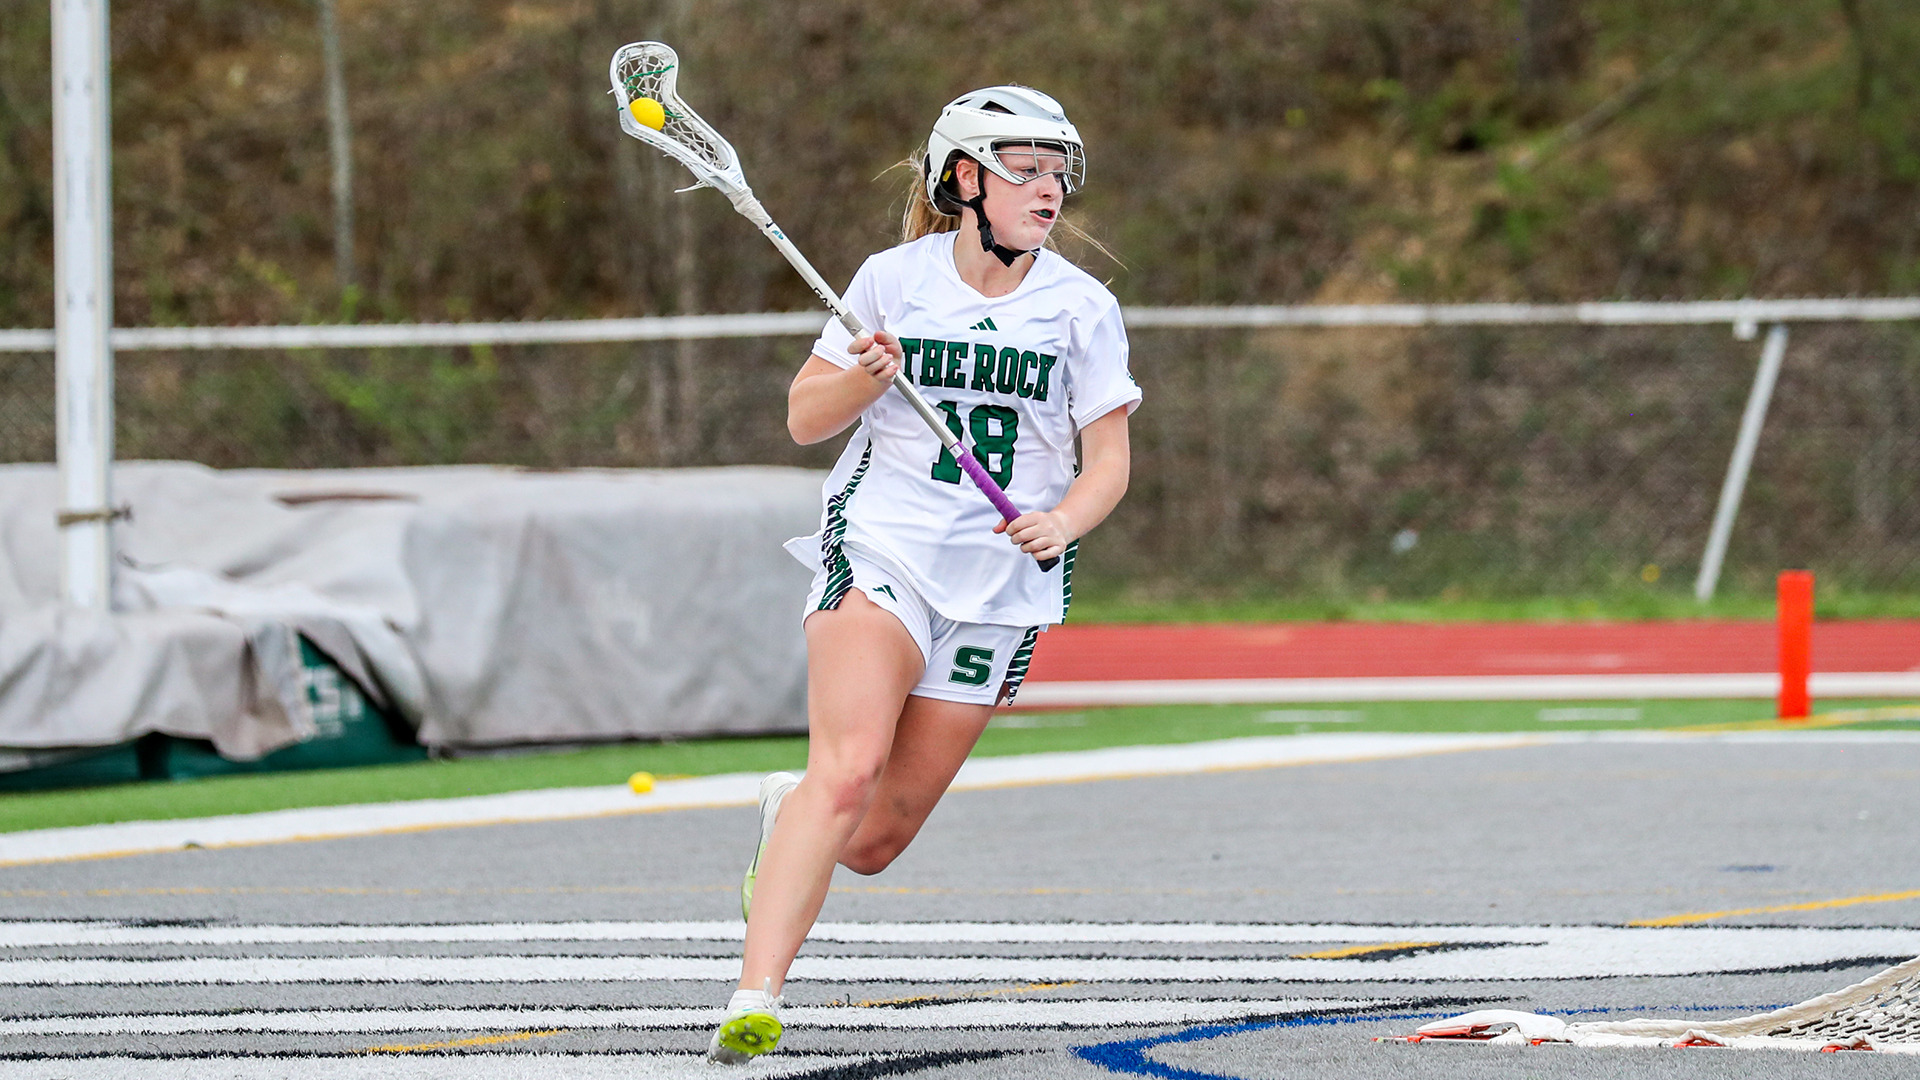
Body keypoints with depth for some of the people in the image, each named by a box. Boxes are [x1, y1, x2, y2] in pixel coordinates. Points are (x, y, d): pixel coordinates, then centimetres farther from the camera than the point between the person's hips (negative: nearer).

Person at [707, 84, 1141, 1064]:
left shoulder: (1083, 309, 2)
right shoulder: (894, 279, 1)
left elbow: (1109, 463, 3)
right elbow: (803, 418, 8)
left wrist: (1064, 520, -18)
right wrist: (862, 378, -13)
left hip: (1000, 581, 2)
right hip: (880, 550, -2)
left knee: (874, 841, 3)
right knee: (848, 769, -25)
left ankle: (784, 817, 39)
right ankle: (754, 1001, -28)